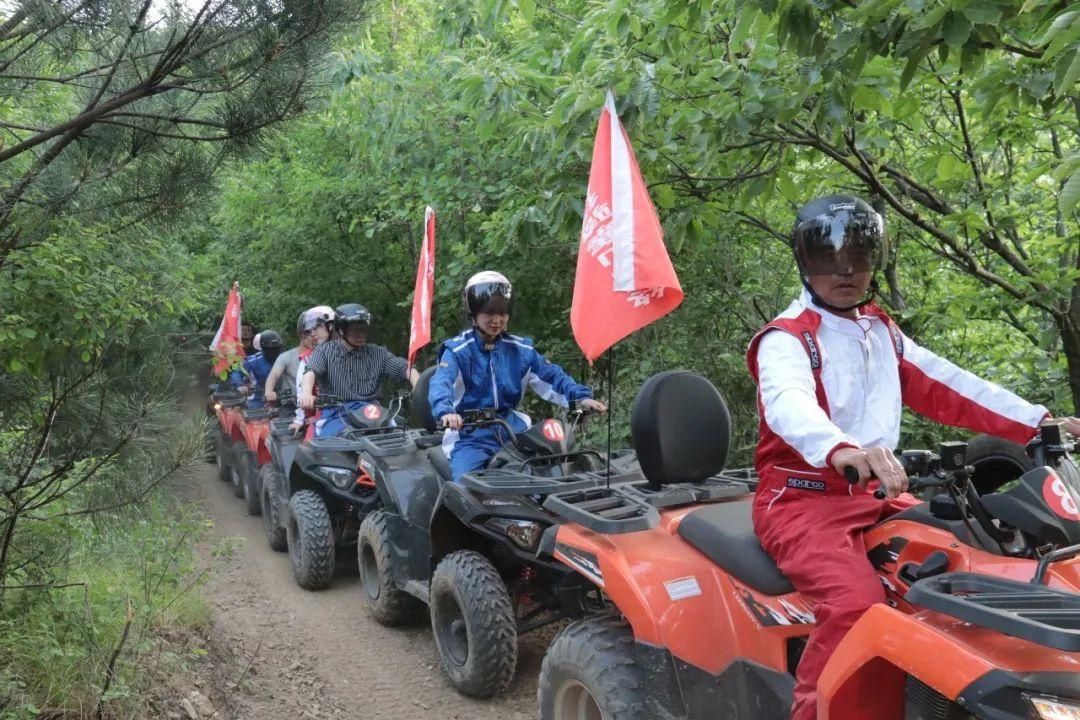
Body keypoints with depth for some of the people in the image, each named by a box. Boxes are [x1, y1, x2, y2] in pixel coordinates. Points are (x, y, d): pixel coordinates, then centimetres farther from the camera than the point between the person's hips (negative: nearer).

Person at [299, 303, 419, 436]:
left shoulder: (377, 353, 13)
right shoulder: (325, 351, 9)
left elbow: (406, 368, 5)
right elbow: (311, 372, -9)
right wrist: (306, 394, -32)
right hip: (335, 413, -1)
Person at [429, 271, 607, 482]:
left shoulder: (520, 349, 9)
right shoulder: (458, 350, -4)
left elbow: (551, 375, 7)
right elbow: (440, 383, -20)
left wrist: (581, 396, -11)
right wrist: (446, 411, -42)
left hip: (513, 433, 4)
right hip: (471, 436, -4)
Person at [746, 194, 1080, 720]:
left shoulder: (882, 331, 17)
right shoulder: (785, 338, -9)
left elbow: (943, 387, 14)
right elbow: (788, 402, -31)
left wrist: (1037, 422, 5)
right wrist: (841, 450, -53)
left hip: (874, 497, 8)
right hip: (802, 499, -7)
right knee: (857, 604, -30)